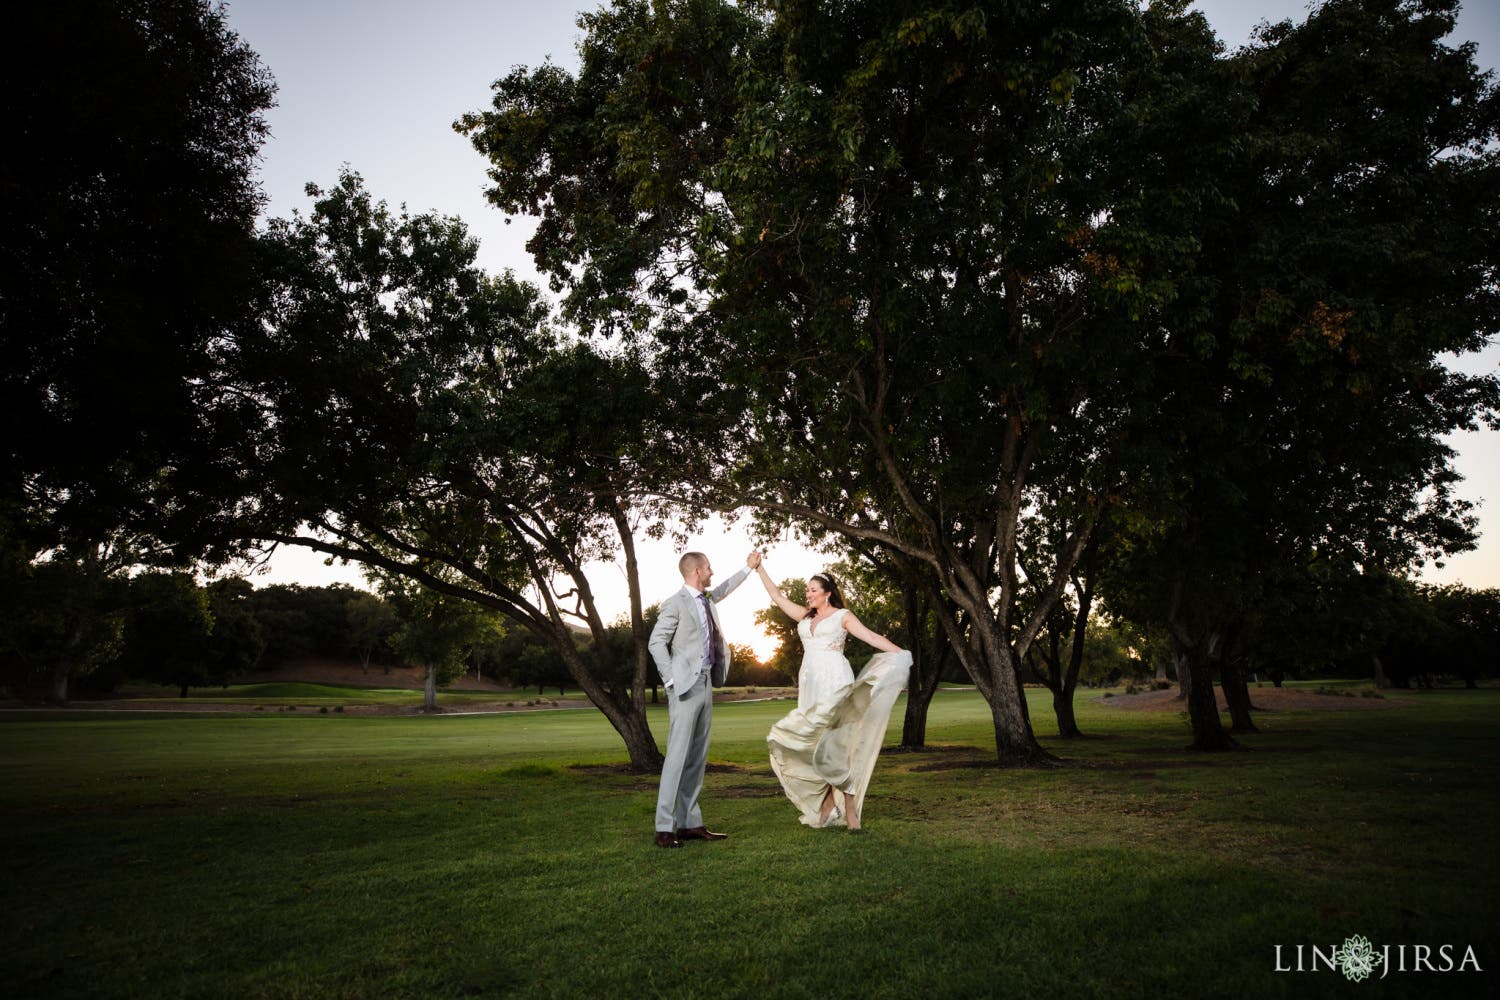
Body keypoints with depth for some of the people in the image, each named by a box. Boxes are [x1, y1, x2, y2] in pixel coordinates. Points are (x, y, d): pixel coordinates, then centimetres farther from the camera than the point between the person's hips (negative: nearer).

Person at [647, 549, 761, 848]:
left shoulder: (706, 598, 15)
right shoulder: (675, 603, -9)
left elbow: (723, 589, 37)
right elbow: (656, 643, -11)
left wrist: (748, 568, 43)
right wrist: (672, 680, -15)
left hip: (706, 683, 8)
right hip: (686, 685, -8)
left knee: (698, 757, 8)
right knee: (678, 755, -9)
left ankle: (690, 823, 13)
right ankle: (664, 829, -5)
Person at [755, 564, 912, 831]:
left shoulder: (842, 616, 4)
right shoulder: (805, 617, 18)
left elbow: (871, 637, -7)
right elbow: (777, 596, 22)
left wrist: (900, 653, -18)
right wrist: (760, 568, 21)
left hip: (835, 682, -5)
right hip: (810, 684, 6)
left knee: (836, 742, -9)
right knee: (814, 743, 1)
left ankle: (849, 811, -4)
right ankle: (827, 806, 7)